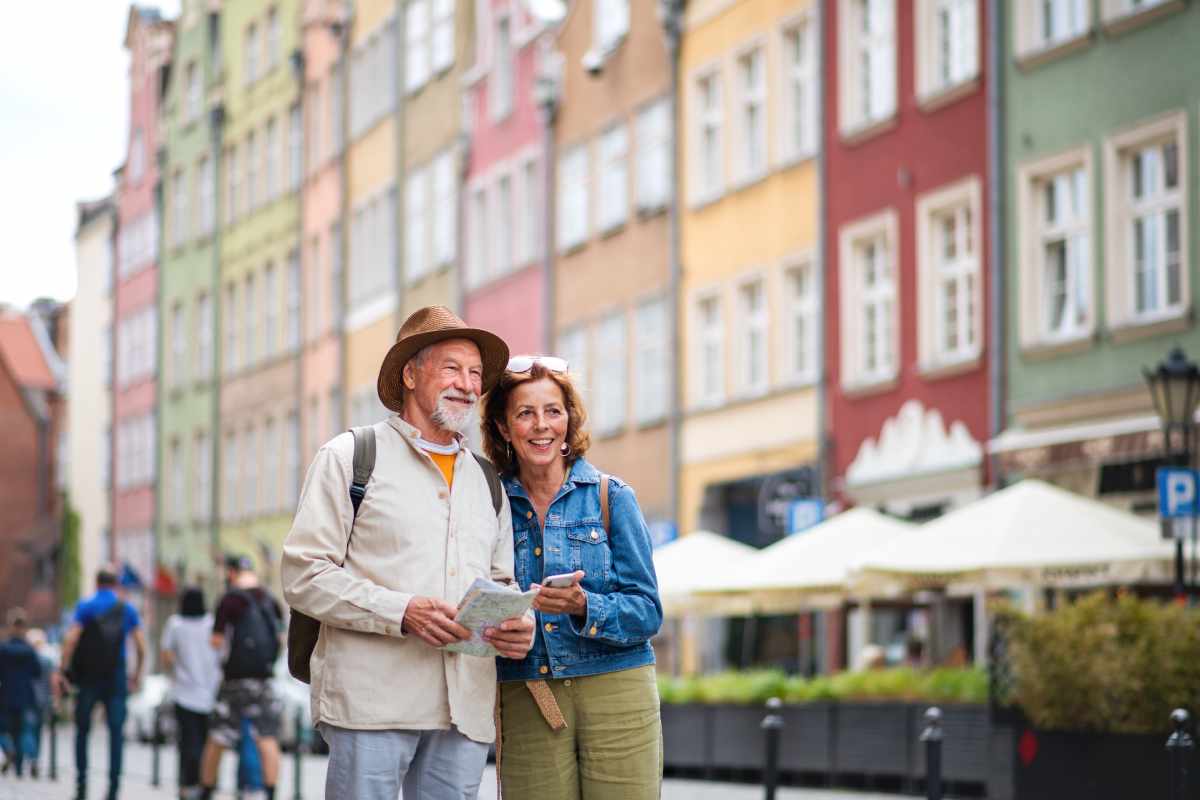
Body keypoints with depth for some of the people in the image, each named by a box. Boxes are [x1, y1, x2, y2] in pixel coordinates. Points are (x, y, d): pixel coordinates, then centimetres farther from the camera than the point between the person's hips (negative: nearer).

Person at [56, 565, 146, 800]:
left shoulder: (85, 607, -1)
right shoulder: (127, 610, 5)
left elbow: (71, 639, -12)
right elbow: (140, 646, 1)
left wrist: (63, 671, -9)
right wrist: (137, 674, 12)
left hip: (89, 677, -1)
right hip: (116, 678, 1)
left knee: (82, 730, 10)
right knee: (116, 732, 2)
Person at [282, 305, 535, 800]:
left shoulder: (487, 481, 23)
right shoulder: (350, 458, 5)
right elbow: (303, 576, -2)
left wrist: (518, 624, 0)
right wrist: (401, 612, -15)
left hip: (465, 711, 5)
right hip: (372, 700, -5)